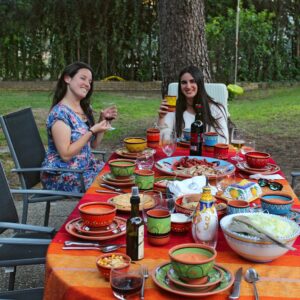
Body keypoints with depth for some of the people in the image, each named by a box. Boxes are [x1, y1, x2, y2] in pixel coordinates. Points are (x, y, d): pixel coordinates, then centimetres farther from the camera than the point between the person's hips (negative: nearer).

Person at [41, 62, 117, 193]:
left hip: (87, 166, 8)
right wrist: (92, 131, -22)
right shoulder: (59, 112, -17)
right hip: (62, 175, -8)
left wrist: (103, 119, 1)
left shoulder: (85, 108, 6)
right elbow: (65, 154, -22)